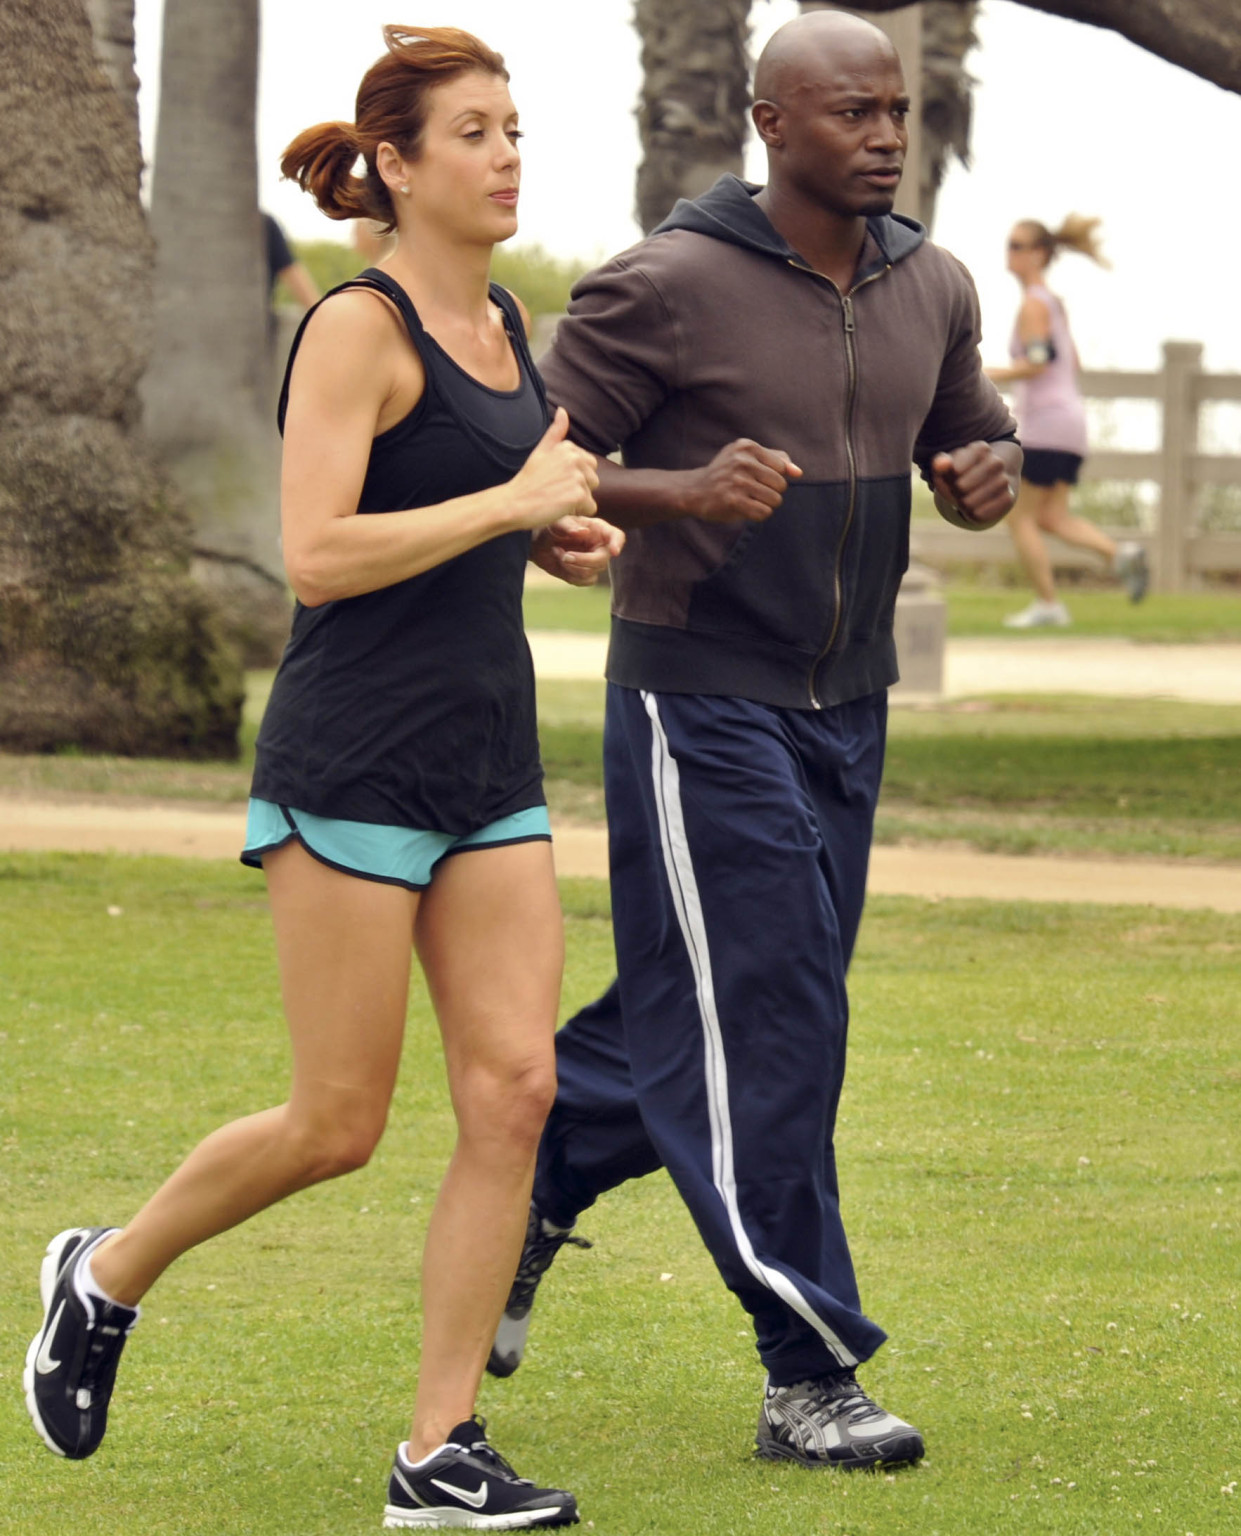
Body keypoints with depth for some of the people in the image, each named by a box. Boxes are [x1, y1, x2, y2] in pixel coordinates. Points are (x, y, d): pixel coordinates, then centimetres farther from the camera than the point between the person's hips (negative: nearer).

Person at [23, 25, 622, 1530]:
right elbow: (316, 556, -20)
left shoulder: (503, 326, 14)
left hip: (489, 768, 8)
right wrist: (514, 500, -18)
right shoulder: (358, 328, -11)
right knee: (336, 1122, -2)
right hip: (354, 767, -8)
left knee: (514, 1089, -3)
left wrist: (556, 539, 10)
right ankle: (107, 1273, 24)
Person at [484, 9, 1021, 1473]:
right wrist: (682, 492, -27)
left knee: (698, 1011, 13)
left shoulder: (932, 290, 6)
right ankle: (809, 1375, -5)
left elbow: (974, 436, 21)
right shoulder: (667, 287, -13)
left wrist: (989, 474, -4)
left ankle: (523, 1203, 36)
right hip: (699, 703, -7)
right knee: (760, 1018, -8)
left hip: (845, 708, 7)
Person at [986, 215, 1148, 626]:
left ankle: (1047, 604, -1)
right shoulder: (1054, 303, 18)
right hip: (1070, 418, 9)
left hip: (1045, 424, -9)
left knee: (1021, 517, -1)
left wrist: (984, 377, -18)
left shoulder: (1033, 304, -10)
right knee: (1052, 517, 6)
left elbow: (1036, 362, -21)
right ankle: (1119, 553, -12)